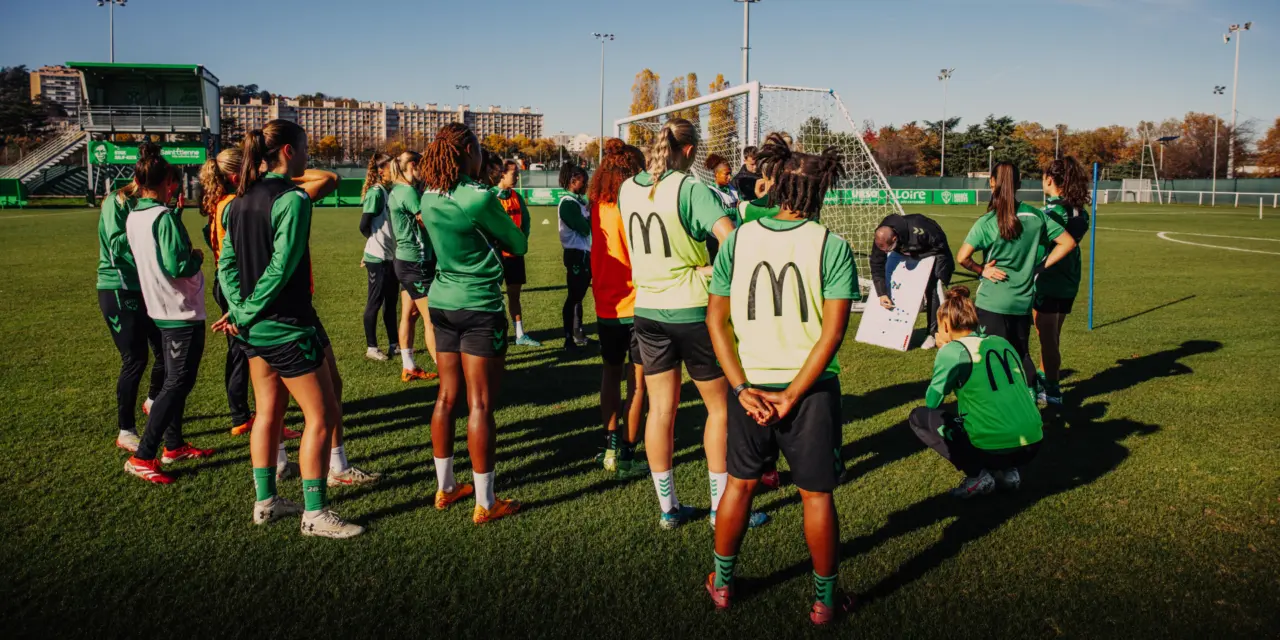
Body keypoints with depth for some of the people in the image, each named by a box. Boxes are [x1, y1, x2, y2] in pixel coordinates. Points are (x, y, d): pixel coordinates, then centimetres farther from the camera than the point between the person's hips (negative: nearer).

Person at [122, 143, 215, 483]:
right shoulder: (164, 216, -19)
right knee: (178, 383, -4)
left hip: (161, 310, 9)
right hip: (184, 313, -9)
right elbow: (176, 267, -26)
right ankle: (142, 458, -4)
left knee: (175, 379, 19)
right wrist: (197, 257, -5)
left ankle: (174, 445, 29)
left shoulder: (133, 217, 6)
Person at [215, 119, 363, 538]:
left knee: (268, 411, 18)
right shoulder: (292, 199, -16)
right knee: (321, 415, 1)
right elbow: (280, 268, -20)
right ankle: (316, 514, 6)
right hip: (287, 326, -9)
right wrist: (246, 314, -11)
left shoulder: (240, 201, 9)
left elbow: (227, 263, 6)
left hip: (254, 326, 9)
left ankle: (265, 502, 28)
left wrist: (239, 309, -2)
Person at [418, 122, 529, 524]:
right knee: (480, 405, -2)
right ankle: (485, 503, 5)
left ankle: (445, 488, 25)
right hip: (480, 308, -7)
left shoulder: (430, 198, 4)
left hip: (442, 303, 7)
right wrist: (497, 236, 13)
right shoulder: (479, 197, -17)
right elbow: (519, 245, -5)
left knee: (447, 396, 14)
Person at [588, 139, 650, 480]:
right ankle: (626, 458, 7)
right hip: (637, 306, -6)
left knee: (611, 373, 20)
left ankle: (611, 447, 25)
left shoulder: (599, 206, 1)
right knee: (637, 383, 4)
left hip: (605, 305, 6)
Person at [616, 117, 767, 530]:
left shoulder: (627, 189, 3)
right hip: (692, 310, -5)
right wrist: (711, 268, -11)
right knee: (719, 406, 10)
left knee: (660, 409, 11)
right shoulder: (690, 188, -15)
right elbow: (731, 238, -28)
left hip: (647, 309, 5)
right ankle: (722, 508, 17)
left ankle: (668, 508, 20)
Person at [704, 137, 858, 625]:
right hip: (811, 387, -2)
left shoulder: (738, 240, -2)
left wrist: (743, 388, -6)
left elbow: (716, 319, -4)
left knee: (740, 483, 19)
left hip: (750, 384, 2)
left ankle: (722, 584, 33)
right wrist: (792, 395, -12)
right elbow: (833, 332, -15)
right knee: (817, 494, 12)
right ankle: (825, 599, 26)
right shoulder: (831, 246, -9)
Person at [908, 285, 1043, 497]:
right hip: (1032, 445, 7)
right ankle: (1007, 471, 15)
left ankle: (977, 475, 2)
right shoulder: (1002, 343, 11)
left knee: (918, 417, 11)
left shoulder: (952, 351, -7)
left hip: (994, 450, -6)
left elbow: (932, 402, 2)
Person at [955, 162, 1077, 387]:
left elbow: (962, 257, -21)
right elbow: (1068, 243, 7)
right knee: (1021, 355, 20)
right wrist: (1039, 267, 8)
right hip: (1023, 301, 4)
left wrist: (981, 269, -4)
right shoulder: (1036, 216, 0)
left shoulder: (987, 222, -13)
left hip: (992, 303, -4)